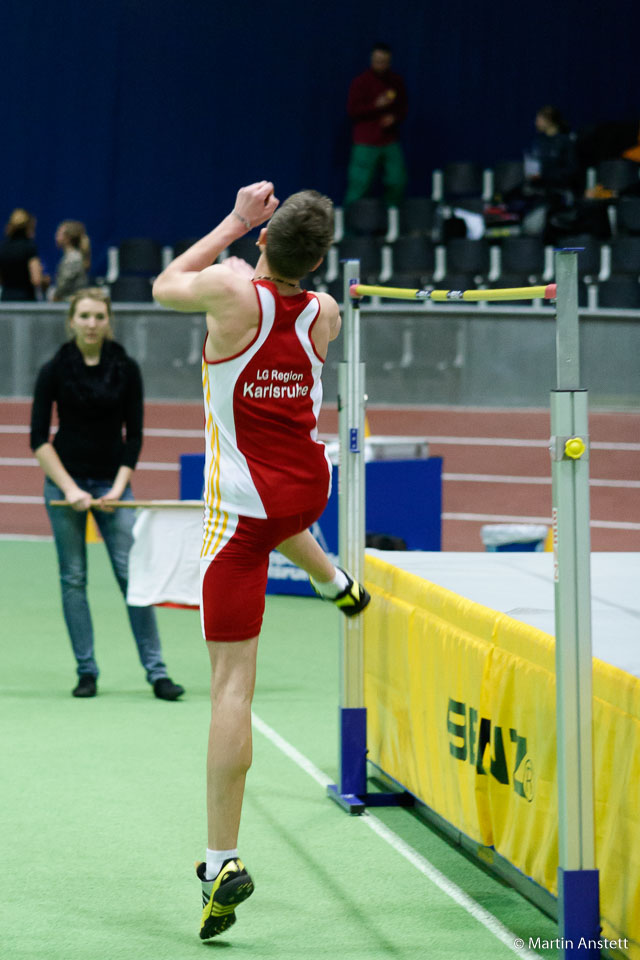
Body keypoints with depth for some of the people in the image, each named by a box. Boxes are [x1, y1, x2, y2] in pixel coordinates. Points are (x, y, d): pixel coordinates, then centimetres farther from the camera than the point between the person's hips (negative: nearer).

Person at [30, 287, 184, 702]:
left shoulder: (126, 369, 1)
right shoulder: (55, 370, -3)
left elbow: (134, 435, 3)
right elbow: (39, 438, -4)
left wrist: (118, 487, -8)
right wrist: (69, 489, -12)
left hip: (112, 481, 0)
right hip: (65, 481, 0)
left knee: (133, 571, -7)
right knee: (74, 577, 1)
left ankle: (156, 671, -5)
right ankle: (87, 672, 8)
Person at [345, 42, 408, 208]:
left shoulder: (396, 82, 10)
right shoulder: (361, 82, -3)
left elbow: (403, 109, 18)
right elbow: (352, 110, -8)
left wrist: (394, 118, -4)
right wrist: (376, 105, -19)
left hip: (390, 142, 4)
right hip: (366, 143, -4)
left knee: (398, 182, -4)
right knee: (359, 186, -9)